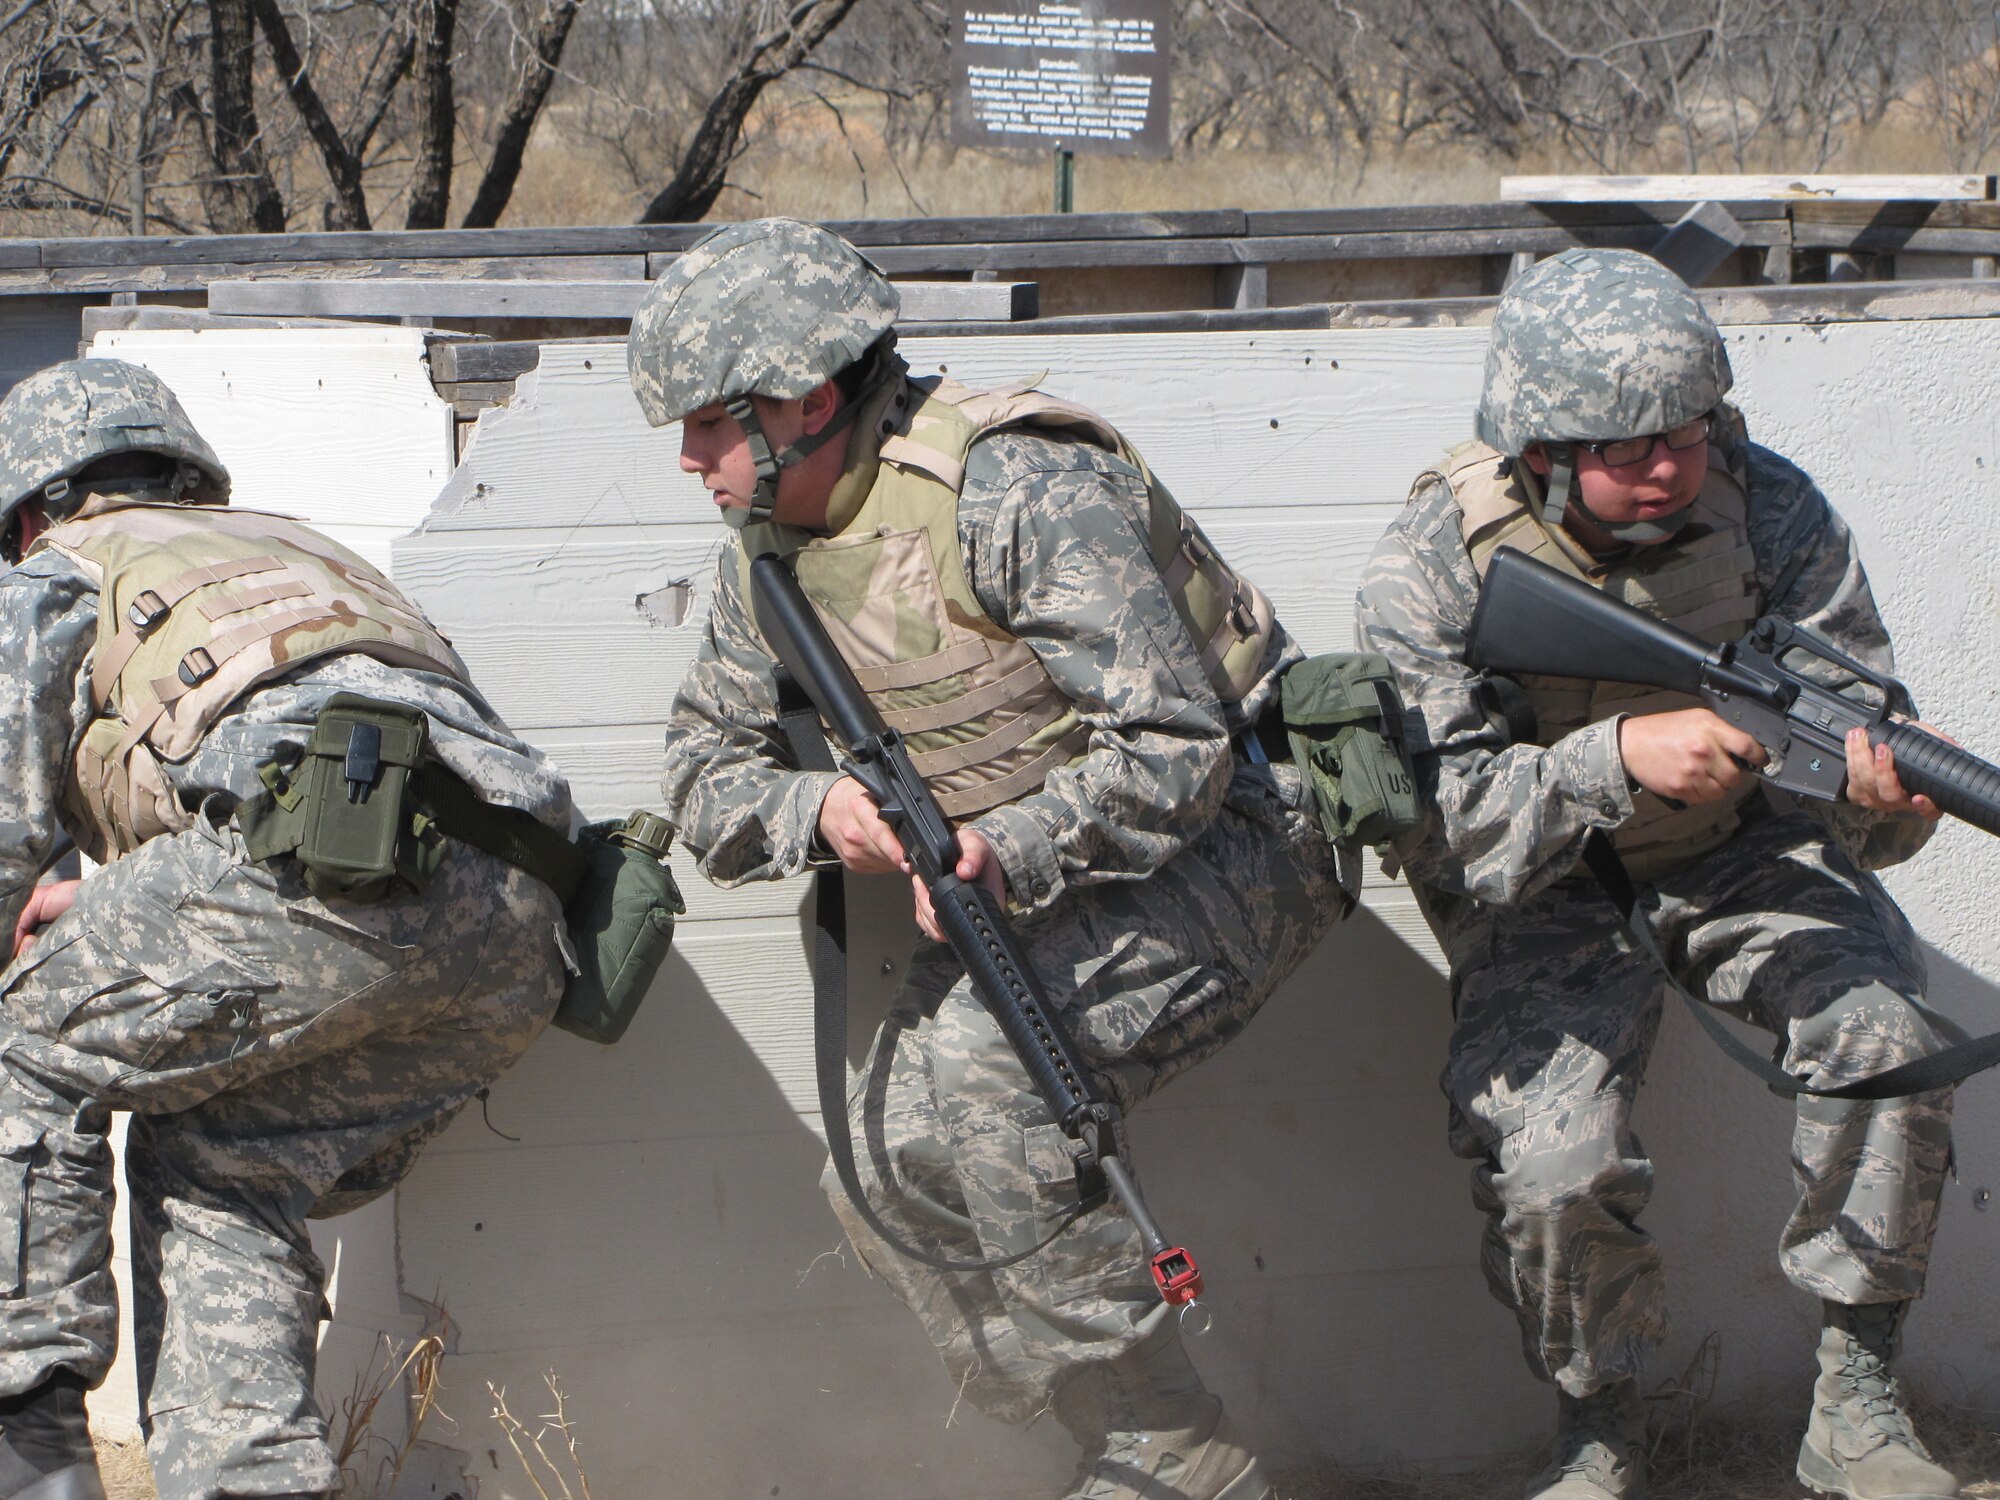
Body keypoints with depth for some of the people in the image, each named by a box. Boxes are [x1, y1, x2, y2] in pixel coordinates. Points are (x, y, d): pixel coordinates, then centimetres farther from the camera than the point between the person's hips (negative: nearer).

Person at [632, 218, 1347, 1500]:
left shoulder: (1017, 491, -24)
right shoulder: (771, 554, 2)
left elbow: (1175, 748, -25)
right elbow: (706, 777, 6)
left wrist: (1010, 850, -34)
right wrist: (819, 808, -15)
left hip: (1229, 833, -9)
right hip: (1042, 875, 9)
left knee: (984, 1066, -28)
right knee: (887, 1169, -3)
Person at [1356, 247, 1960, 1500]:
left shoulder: (1767, 508, -15)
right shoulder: (1435, 568, -19)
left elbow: (1852, 722, -13)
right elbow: (1439, 819, -23)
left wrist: (1878, 794, -39)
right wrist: (1617, 757, -39)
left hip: (1749, 850, 2)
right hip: (1547, 893, -1)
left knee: (1886, 1037, -26)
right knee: (1552, 1172, -24)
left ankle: (1856, 1398, -7)